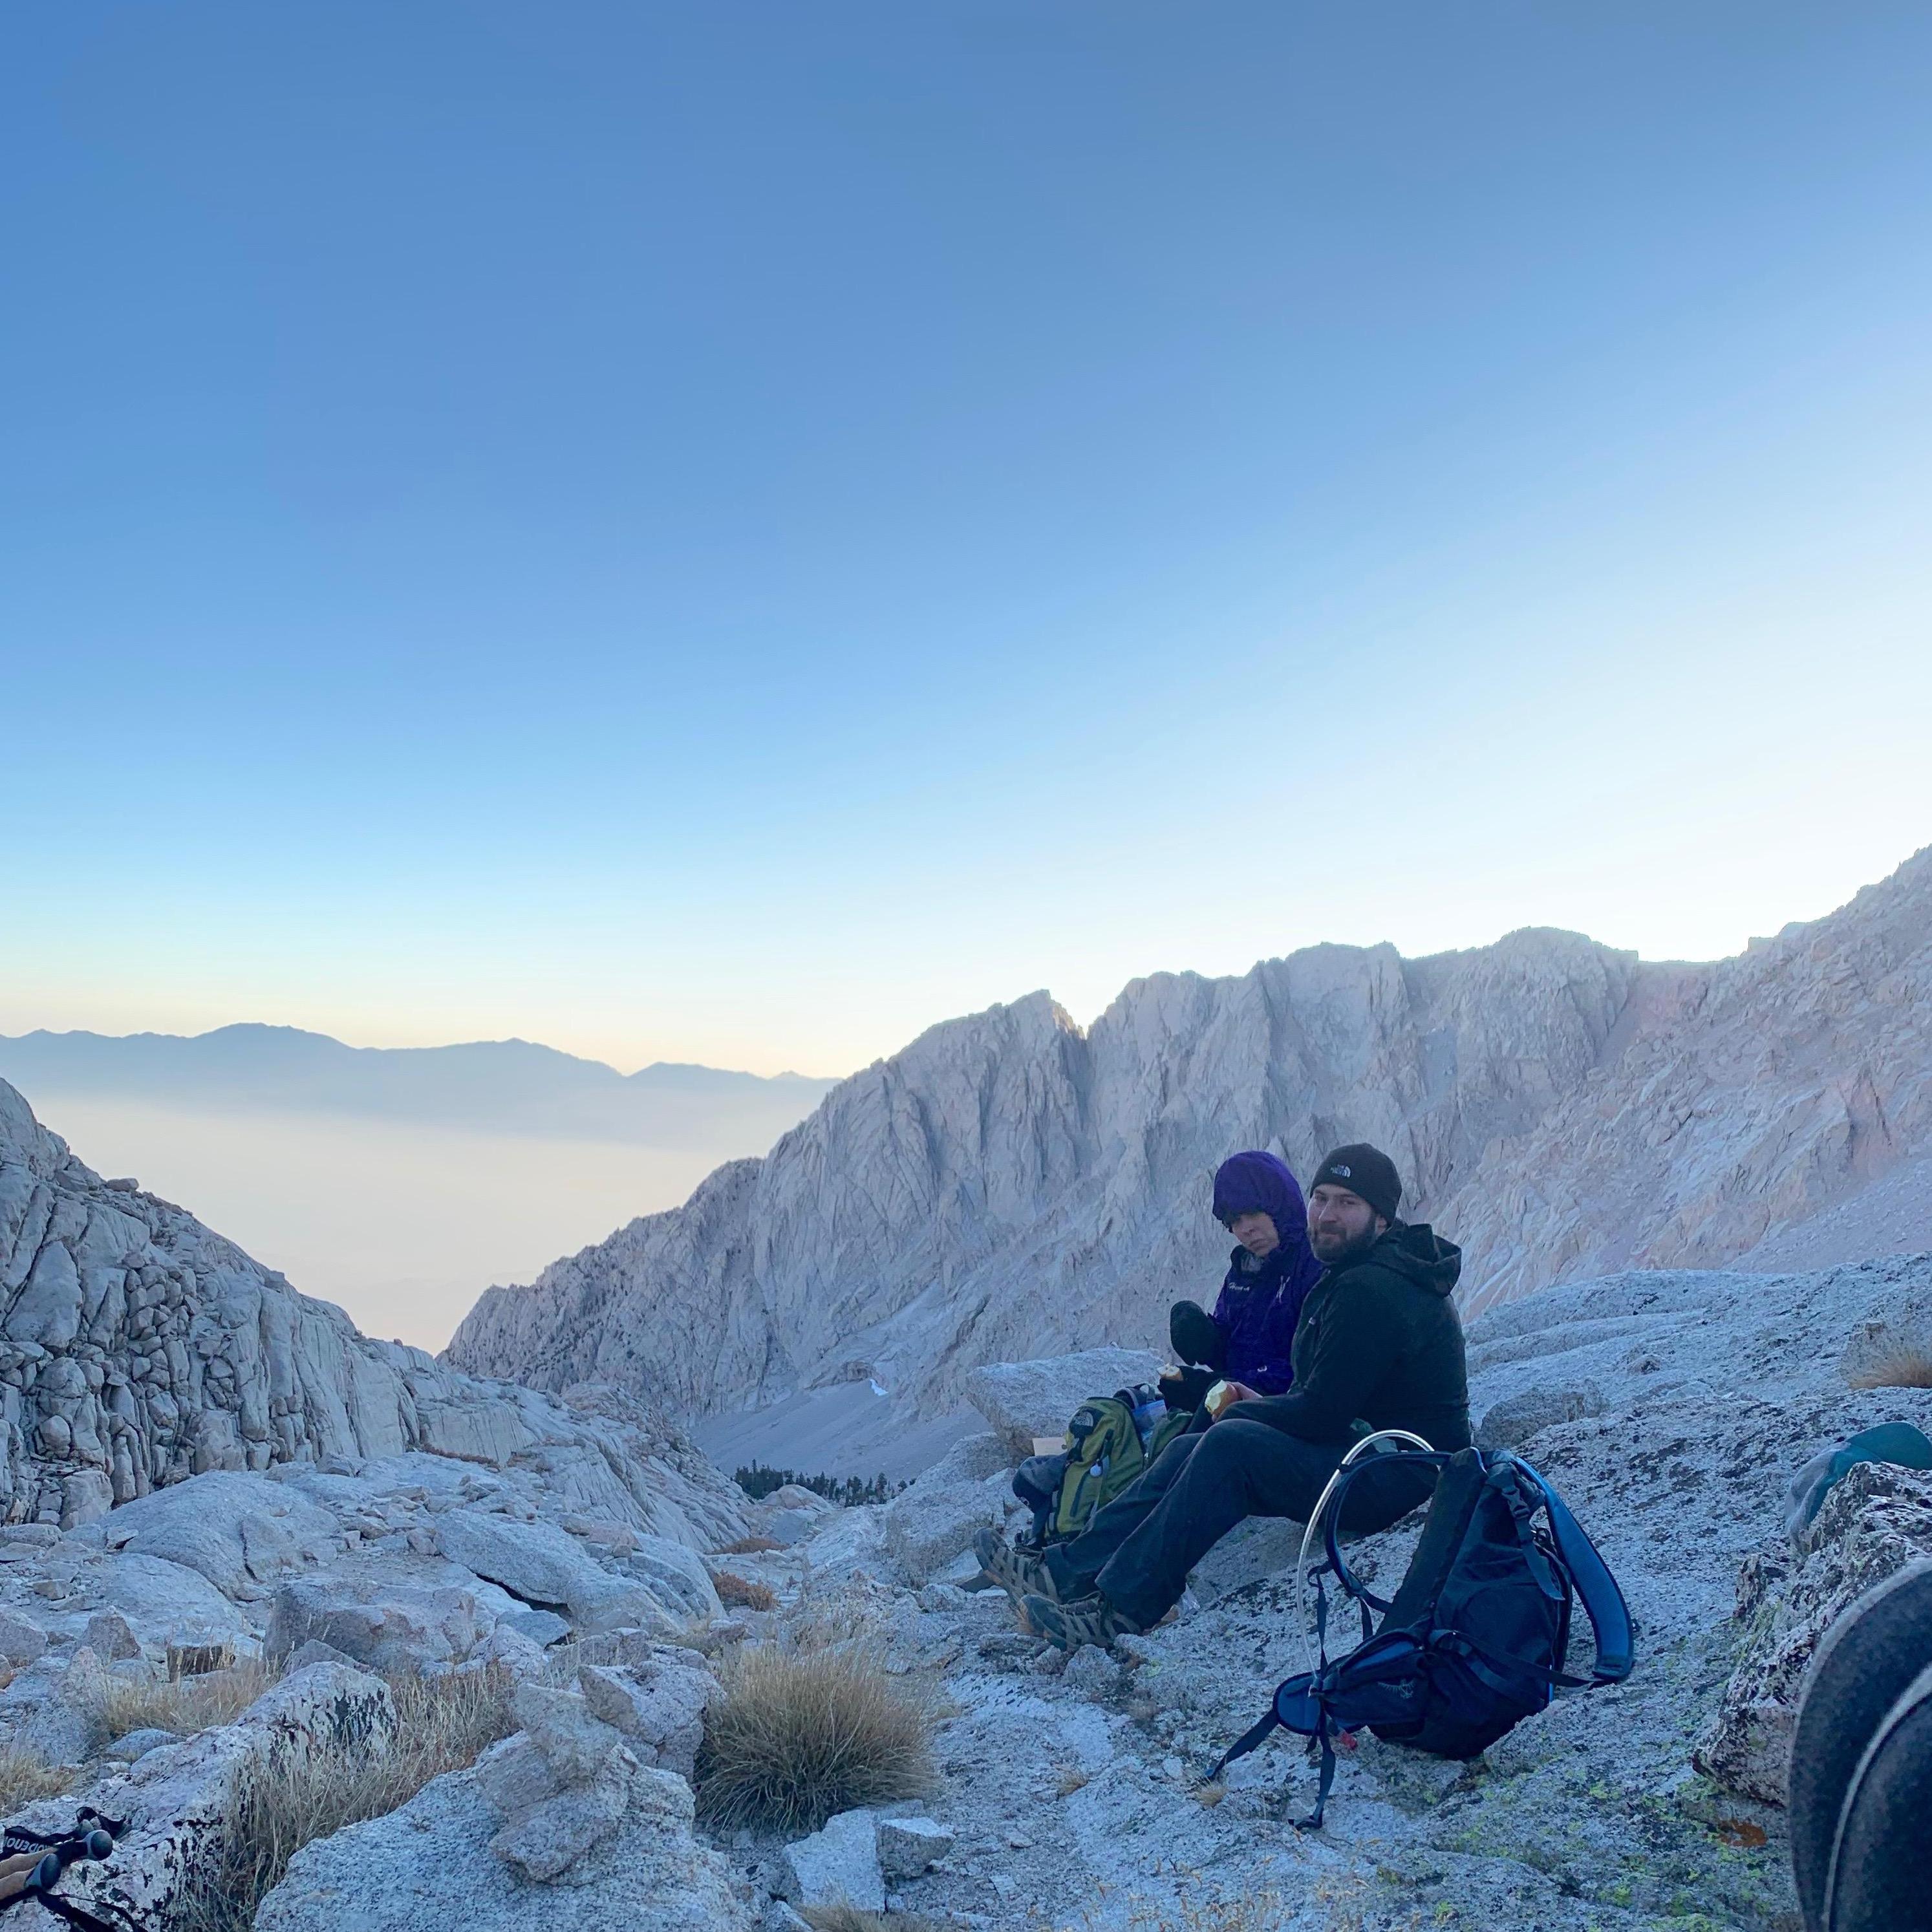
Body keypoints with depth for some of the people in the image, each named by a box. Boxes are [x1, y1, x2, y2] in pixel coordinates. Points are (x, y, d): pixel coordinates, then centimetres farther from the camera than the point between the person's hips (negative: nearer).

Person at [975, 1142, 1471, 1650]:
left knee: (1232, 1442, -26)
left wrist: (1244, 1413, -5)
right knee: (1190, 1448, -1)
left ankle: (1119, 1608, -22)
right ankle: (1066, 1571, -4)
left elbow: (1320, 1413, -22)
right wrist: (1265, 1405, 2)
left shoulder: (1371, 1292, -22)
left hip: (1396, 1477, -10)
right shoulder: (1352, 1276, 12)